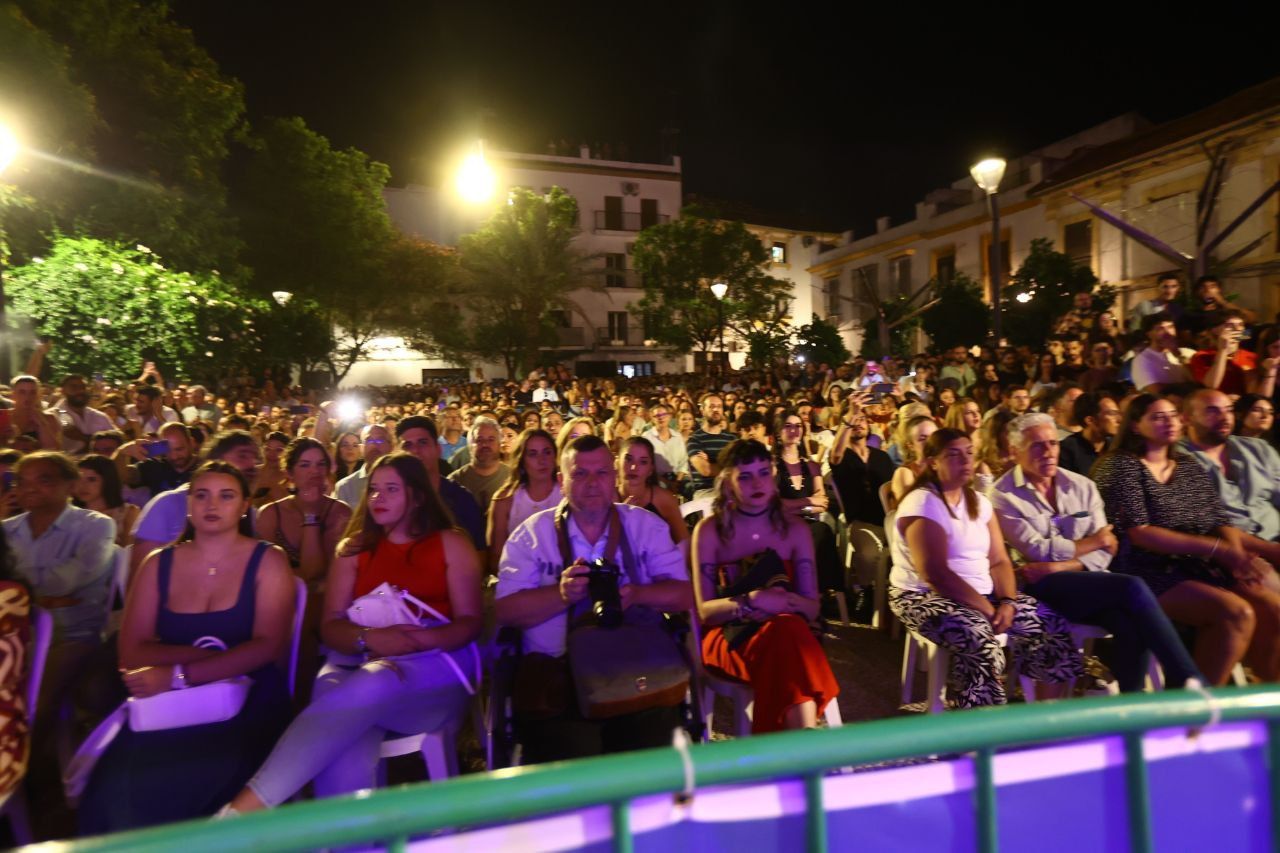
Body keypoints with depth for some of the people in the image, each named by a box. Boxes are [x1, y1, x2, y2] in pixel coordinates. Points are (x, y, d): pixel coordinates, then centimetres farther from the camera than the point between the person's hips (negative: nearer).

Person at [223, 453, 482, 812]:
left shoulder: (451, 544, 10)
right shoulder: (354, 549, 20)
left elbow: (470, 623, 2)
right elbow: (331, 627, 11)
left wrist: (412, 640, -18)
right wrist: (369, 638, -14)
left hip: (434, 666, -3)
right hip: (360, 663, 3)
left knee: (368, 687, -40)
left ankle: (245, 808, -42)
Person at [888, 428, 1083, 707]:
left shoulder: (979, 502, 10)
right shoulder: (922, 504, -14)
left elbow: (999, 562, 7)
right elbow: (934, 574, -22)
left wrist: (1007, 602, -12)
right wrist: (987, 610, -22)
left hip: (982, 594, 8)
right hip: (924, 596, -8)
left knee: (1052, 624, -4)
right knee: (979, 639, -34)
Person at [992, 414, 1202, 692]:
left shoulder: (1082, 486, 12)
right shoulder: (1003, 496, -2)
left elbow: (1103, 552, 4)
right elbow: (1037, 551, -10)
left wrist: (1058, 566, -14)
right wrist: (1091, 542, 2)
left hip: (1086, 579, 5)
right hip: (1043, 587, -5)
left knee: (1130, 624, -28)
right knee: (1132, 588, -25)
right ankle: (1190, 682, -18)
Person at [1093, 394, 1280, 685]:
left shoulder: (1189, 466, 17)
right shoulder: (1120, 466, -5)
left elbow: (1221, 522, 12)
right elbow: (1138, 533, -14)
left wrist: (1236, 556, -10)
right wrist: (1216, 549, -18)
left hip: (1201, 568, 7)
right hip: (1148, 572, -7)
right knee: (1237, 613, -25)